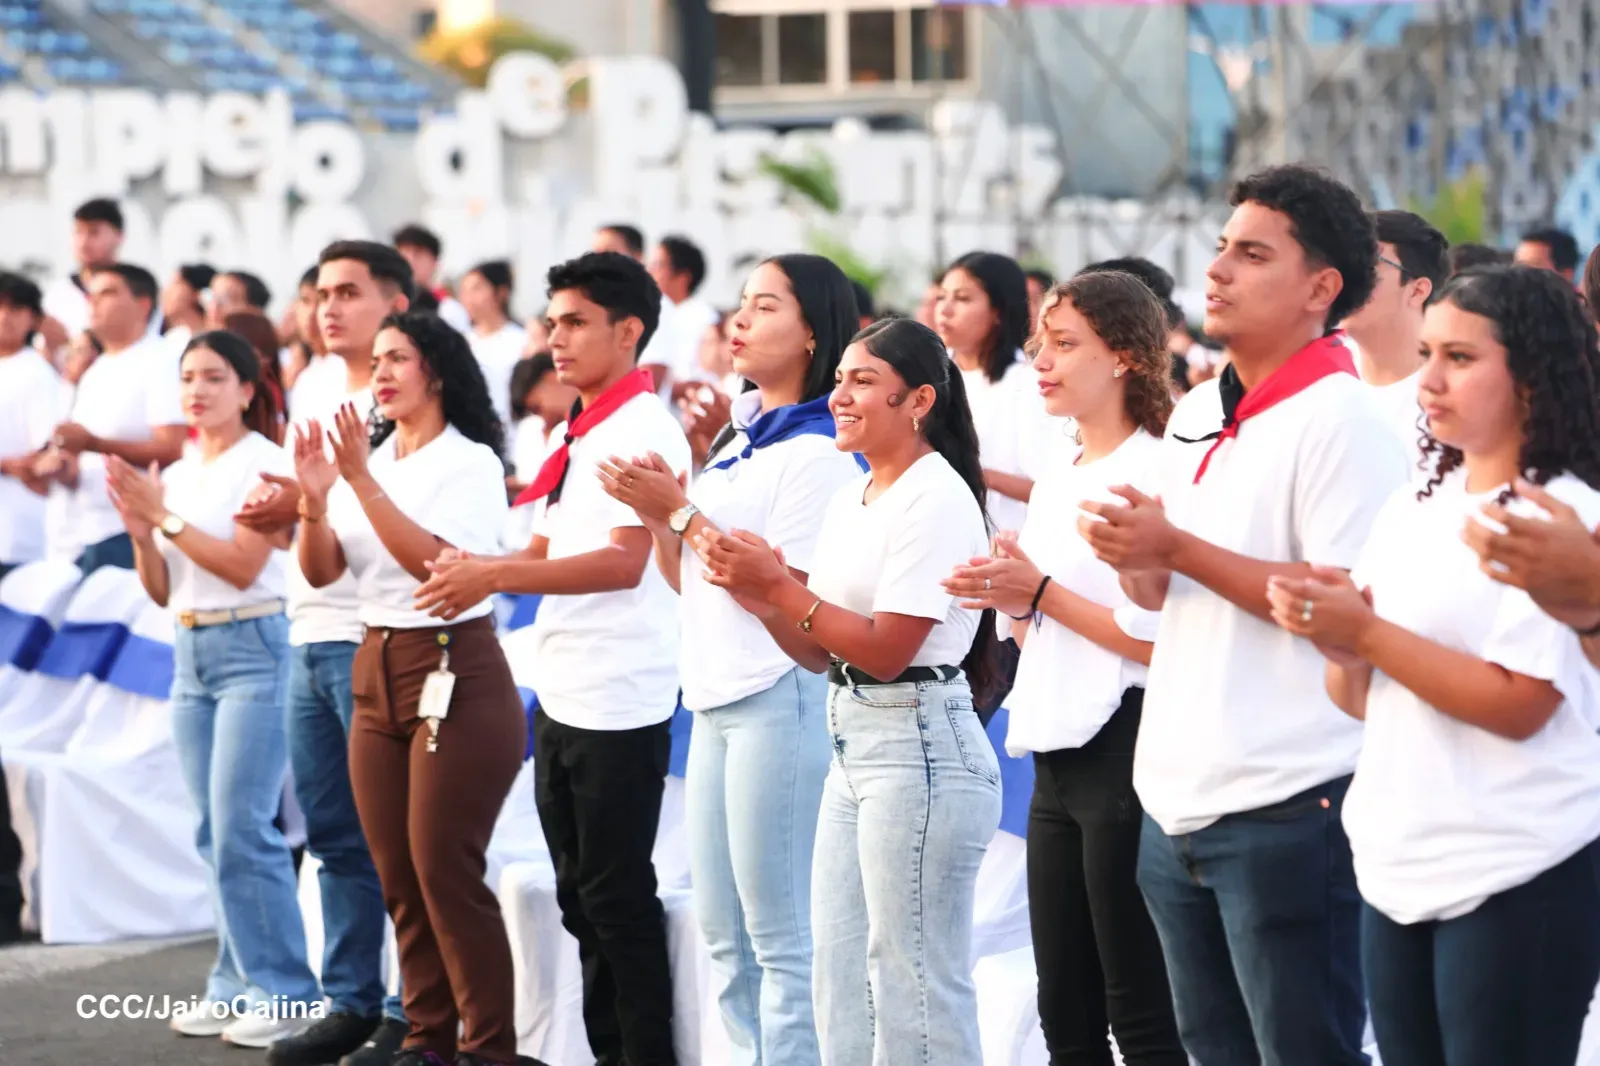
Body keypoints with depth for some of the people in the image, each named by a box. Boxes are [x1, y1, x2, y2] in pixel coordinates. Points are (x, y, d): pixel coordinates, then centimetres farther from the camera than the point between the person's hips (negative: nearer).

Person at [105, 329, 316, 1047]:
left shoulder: (262, 462, -7)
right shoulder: (176, 473, 13)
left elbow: (243, 565, -16)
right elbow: (162, 590, 13)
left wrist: (165, 516, -16)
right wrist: (139, 528, -5)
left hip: (252, 648, -7)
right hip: (190, 652, 7)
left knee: (241, 828, -11)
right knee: (215, 833, 8)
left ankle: (285, 992, -6)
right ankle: (237, 985, 13)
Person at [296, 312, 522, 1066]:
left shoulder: (469, 462, -8)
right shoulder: (369, 461, 11)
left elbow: (435, 562, -21)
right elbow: (320, 571, 6)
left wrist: (363, 483, -25)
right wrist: (314, 500, -12)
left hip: (455, 674, -7)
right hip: (377, 671, 7)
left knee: (446, 872, -8)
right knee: (398, 877, 8)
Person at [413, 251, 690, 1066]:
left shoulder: (643, 431, -13)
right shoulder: (570, 437, 14)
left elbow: (624, 563, -21)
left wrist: (494, 577, -23)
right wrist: (473, 573, 1)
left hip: (619, 702, -9)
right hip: (560, 694, 9)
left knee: (618, 899, -2)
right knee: (581, 897, 13)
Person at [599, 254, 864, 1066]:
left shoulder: (817, 452, -12)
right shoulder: (739, 437, 15)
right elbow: (687, 579, 19)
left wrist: (681, 511, -16)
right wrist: (655, 515, 0)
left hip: (780, 701, -10)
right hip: (716, 699, 10)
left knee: (780, 935, -4)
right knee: (722, 930, 14)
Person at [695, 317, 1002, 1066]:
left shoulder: (936, 500, -13)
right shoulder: (850, 501, 13)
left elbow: (886, 651, -17)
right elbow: (819, 653, 14)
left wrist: (781, 586, -16)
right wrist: (759, 598, -2)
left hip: (917, 750, -10)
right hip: (853, 744, 10)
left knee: (912, 986, -3)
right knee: (843, 985, 14)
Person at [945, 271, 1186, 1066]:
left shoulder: (1153, 475, -12)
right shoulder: (1053, 483, 14)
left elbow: (1162, 640, -20)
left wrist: (1041, 593, -14)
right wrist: (1011, 603, -1)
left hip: (1124, 753, -9)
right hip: (1057, 755, 9)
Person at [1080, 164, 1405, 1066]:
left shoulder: (1341, 418, -12)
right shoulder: (1195, 416, 14)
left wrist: (1177, 549, -19)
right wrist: (1136, 563, -2)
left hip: (1288, 810, -9)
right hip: (1180, 799, 9)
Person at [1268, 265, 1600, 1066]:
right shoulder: (1410, 509, 11)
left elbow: (1521, 705, -17)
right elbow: (1360, 699, 14)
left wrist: (1367, 634, -18)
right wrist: (1336, 647, -8)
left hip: (1516, 878, -7)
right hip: (1395, 864, 7)